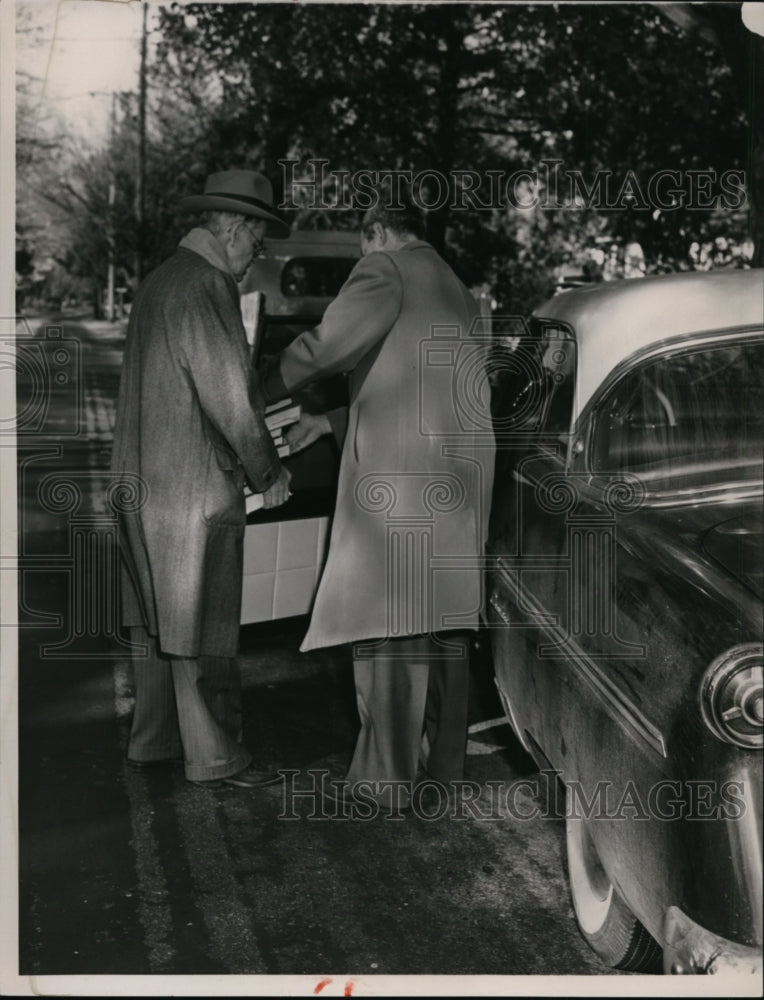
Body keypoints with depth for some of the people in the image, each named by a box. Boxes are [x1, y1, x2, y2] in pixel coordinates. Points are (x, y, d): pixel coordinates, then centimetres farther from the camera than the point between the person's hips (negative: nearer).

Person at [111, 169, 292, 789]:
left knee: (159, 620, 18)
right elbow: (228, 394, -19)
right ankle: (214, 758, 13)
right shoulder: (204, 287, -16)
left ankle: (152, 741, 30)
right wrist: (269, 473, -6)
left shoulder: (163, 280, 16)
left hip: (147, 479, 10)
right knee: (203, 628, 1)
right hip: (197, 486, -10)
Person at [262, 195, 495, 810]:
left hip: (401, 473, -9)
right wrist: (330, 423, 28)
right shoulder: (457, 291, 25)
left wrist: (263, 391, 6)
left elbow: (326, 345, -10)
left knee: (388, 623, -5)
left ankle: (387, 778, 0)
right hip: (462, 471, 9)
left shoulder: (386, 268, -1)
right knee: (445, 619, 14)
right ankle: (444, 761, 23)